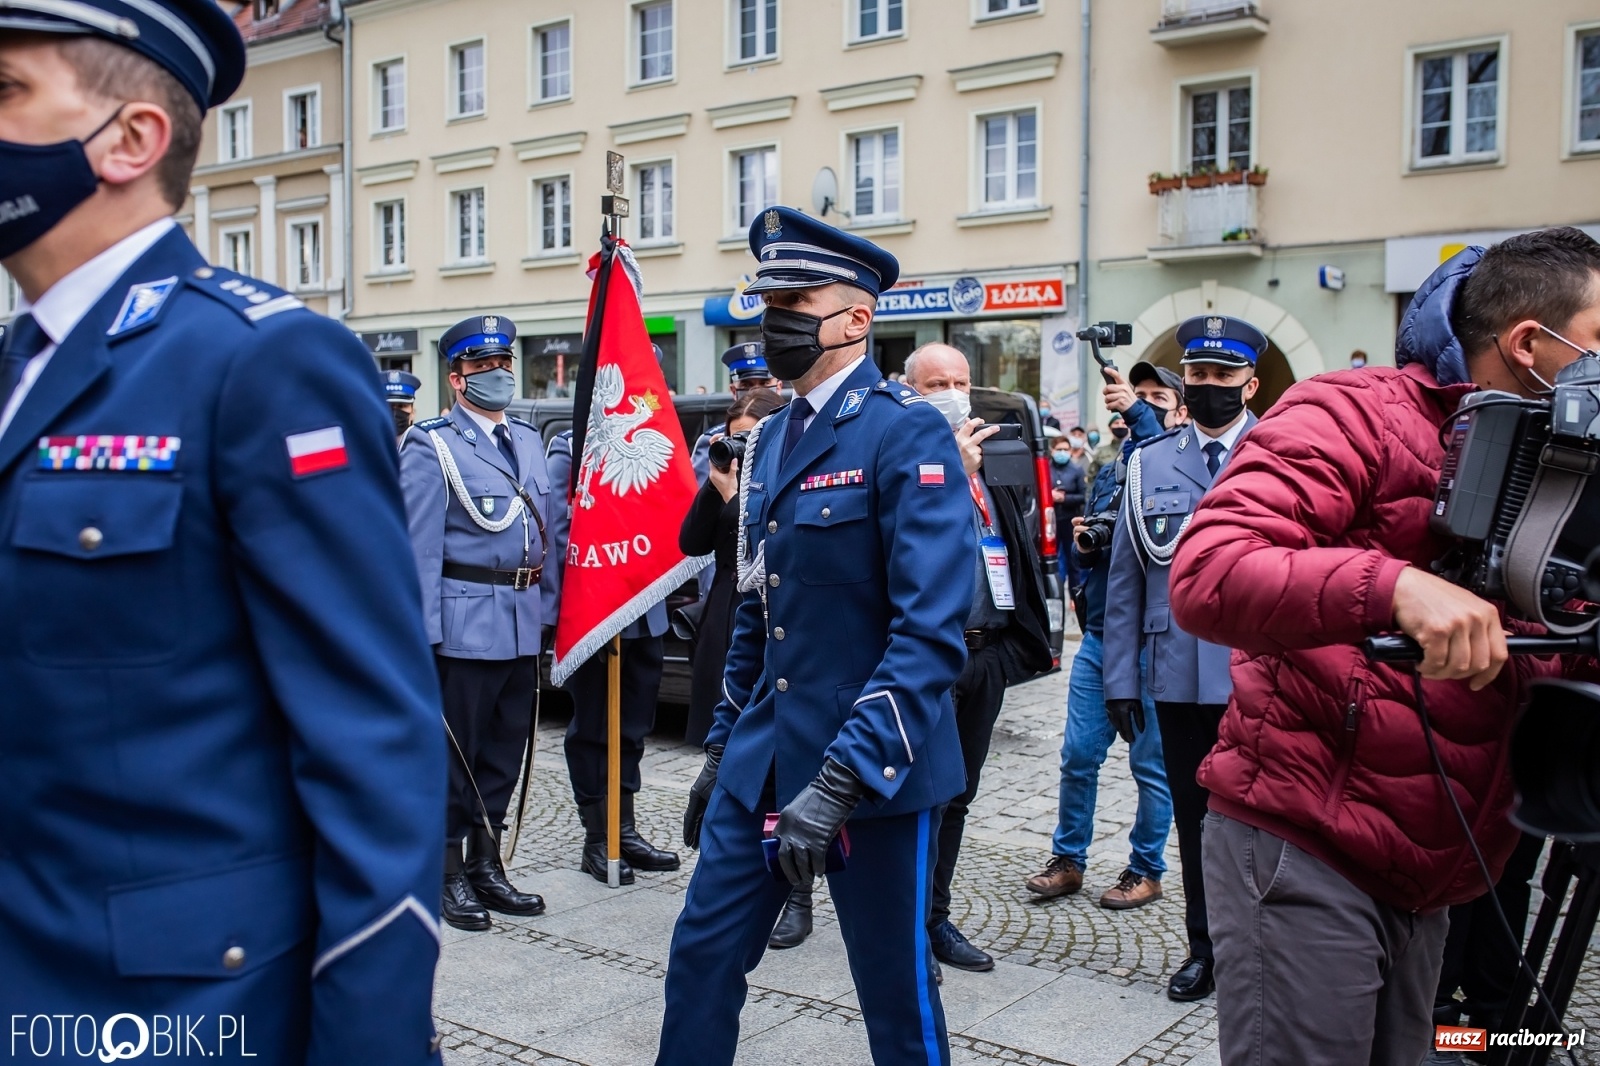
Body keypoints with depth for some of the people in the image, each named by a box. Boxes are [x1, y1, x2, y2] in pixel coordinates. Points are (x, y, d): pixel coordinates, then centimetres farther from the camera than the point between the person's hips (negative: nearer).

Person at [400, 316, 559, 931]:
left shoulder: (529, 441, 14)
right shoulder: (431, 446, -6)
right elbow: (419, 546, -11)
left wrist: (548, 607, 9)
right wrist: (422, 634, -16)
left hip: (523, 624, 7)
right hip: (465, 622, -6)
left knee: (506, 750, 13)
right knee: (456, 753, 3)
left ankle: (486, 865, 26)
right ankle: (448, 873, 16)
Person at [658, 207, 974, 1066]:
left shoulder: (908, 434, -14)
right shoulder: (770, 440, 10)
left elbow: (932, 631, -22)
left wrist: (841, 782, -26)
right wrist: (723, 747, 16)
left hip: (874, 769, -7)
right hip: (763, 761, 7)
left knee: (896, 992, 9)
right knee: (701, 955, 11)